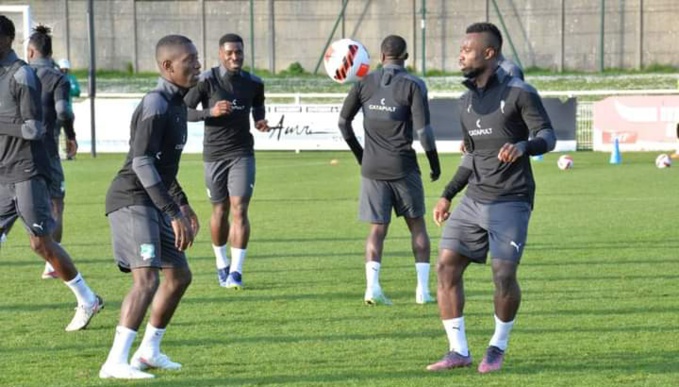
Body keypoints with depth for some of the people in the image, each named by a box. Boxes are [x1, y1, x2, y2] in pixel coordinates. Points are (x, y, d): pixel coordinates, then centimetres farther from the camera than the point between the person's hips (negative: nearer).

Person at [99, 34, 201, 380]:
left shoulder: (175, 103, 15)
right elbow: (142, 163, -24)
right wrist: (174, 214, -25)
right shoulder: (155, 105, -17)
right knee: (147, 279, -22)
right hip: (132, 201, -10)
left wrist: (183, 204, 30)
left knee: (179, 275, 16)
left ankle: (149, 351, 28)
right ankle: (115, 362, -27)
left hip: (153, 203, 10)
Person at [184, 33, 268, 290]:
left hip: (242, 153, 1)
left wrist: (260, 120, 0)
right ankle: (222, 264, 30)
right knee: (220, 211, 9)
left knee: (239, 210, -11)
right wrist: (210, 112, -24)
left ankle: (236, 271, -10)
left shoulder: (253, 83, 0)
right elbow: (184, 111, -9)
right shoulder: (206, 81, -9)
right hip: (214, 154, -1)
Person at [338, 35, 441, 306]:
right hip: (403, 166, -2)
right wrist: (434, 164, 3)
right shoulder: (413, 85, -6)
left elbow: (344, 122, 8)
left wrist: (359, 153, 21)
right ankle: (423, 289, 6)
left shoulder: (365, 83, 4)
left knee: (377, 228, 5)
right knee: (417, 225, 12)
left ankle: (372, 285, -15)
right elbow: (423, 130, -10)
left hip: (372, 167, 2)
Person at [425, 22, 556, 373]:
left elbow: (548, 135, -8)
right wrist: (447, 195, 17)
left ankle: (498, 347, 12)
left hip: (511, 202, -6)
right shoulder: (467, 101, 14)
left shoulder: (518, 93, -6)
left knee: (504, 275, -12)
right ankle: (458, 351, 0)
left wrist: (522, 147, -29)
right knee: (446, 266, -6)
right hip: (474, 200, 6)